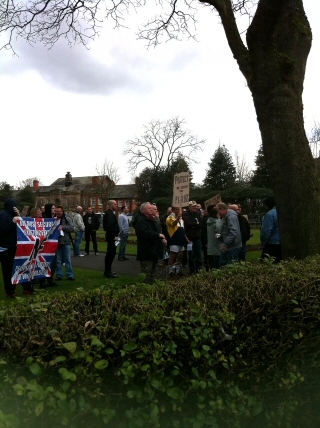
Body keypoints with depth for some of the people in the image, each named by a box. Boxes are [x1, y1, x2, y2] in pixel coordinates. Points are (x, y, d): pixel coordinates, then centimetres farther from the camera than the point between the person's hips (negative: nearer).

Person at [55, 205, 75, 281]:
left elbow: (72, 228, -8)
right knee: (58, 260, 8)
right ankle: (59, 275, 17)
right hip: (56, 242, 2)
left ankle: (70, 275, 10)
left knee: (68, 260, 4)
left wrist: (62, 227, -17)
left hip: (65, 241, -2)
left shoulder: (67, 219, 1)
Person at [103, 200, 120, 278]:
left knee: (110, 254, 15)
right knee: (110, 254, -6)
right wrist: (114, 236, -22)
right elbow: (109, 226, -26)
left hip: (111, 237, 11)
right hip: (112, 237, -11)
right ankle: (107, 272, 0)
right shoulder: (109, 214, -16)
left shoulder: (110, 213, 17)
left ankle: (107, 271, 24)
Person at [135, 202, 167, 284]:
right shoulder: (140, 220, -13)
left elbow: (155, 232, 26)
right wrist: (158, 235, -21)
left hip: (153, 251, 10)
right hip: (146, 252, -10)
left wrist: (162, 239, 6)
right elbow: (145, 233, -28)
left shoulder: (151, 220, 19)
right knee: (146, 276, -7)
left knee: (152, 275, 17)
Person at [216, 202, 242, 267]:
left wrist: (225, 243, -29)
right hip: (227, 246, 11)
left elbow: (233, 232, -30)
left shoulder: (231, 217, -21)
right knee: (221, 264, 16)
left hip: (233, 247, -11)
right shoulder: (225, 216, 12)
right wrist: (220, 236, 10)